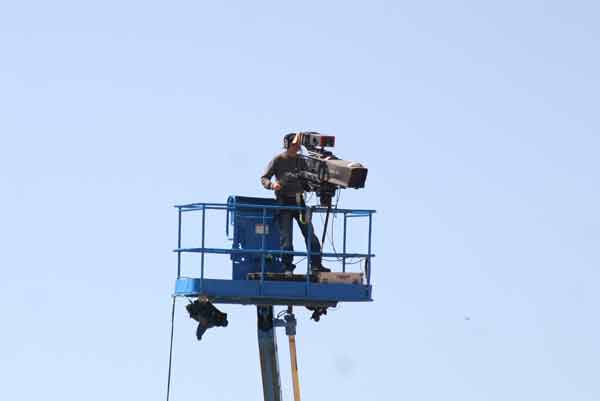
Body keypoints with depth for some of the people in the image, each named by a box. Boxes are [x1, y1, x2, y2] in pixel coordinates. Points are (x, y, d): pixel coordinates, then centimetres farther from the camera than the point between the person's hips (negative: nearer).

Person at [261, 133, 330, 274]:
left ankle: (316, 265, 1)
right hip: (284, 201, -4)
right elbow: (264, 178, -3)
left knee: (310, 233, -1)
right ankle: (287, 267, 0)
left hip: (299, 200, 4)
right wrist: (272, 184, -23)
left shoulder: (301, 161, 12)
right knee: (286, 236, -5)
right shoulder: (278, 160, -1)